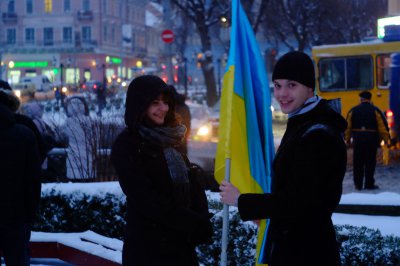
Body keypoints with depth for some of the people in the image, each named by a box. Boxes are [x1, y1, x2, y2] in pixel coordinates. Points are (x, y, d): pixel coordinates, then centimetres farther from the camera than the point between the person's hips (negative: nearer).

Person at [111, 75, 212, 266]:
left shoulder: (169, 139, 12)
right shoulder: (126, 145, -8)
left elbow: (192, 183, 7)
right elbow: (147, 200, -15)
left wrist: (201, 221, -11)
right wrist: (194, 224, -16)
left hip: (181, 244, 6)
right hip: (148, 245, -6)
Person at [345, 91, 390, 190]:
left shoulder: (353, 110, 3)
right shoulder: (375, 110, -3)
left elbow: (348, 126, 4)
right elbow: (382, 126, -6)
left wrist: (347, 139, 12)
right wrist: (386, 139, 1)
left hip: (357, 138, 2)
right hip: (371, 138, -2)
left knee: (358, 162, 9)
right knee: (370, 162, 4)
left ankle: (358, 184, 12)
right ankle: (369, 184, 4)